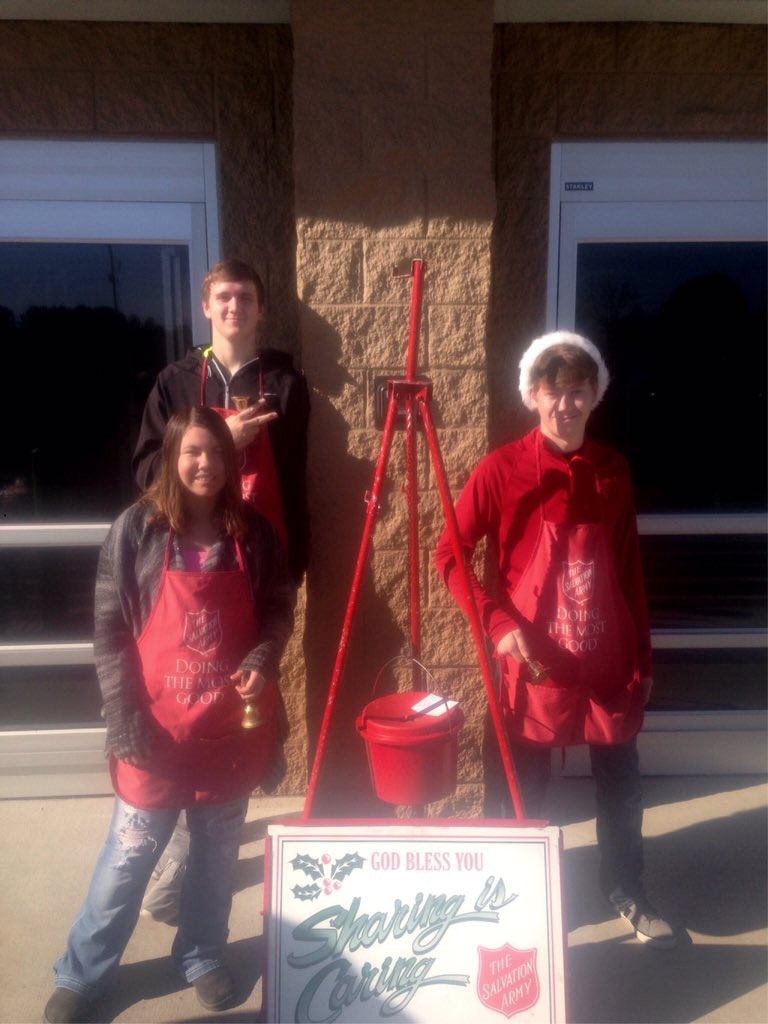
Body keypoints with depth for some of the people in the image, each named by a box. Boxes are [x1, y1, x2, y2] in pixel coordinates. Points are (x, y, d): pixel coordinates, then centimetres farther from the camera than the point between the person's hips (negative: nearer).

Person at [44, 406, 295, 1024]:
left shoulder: (254, 533, -3)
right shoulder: (136, 529, -7)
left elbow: (279, 610, 6)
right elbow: (109, 630, -4)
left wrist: (262, 659, -14)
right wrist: (125, 719, -9)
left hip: (231, 725, 2)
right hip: (158, 727, -2)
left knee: (217, 851, 18)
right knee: (129, 853, 10)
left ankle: (202, 956, 42)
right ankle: (82, 974, 34)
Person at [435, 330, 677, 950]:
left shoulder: (612, 470, 3)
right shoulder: (502, 469, -8)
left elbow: (629, 571, 8)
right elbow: (450, 555, -5)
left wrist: (643, 658, 11)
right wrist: (498, 623, -15)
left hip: (609, 662, 3)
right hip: (534, 661, -3)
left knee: (621, 784, 16)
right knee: (524, 791, 10)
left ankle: (628, 891, 41)